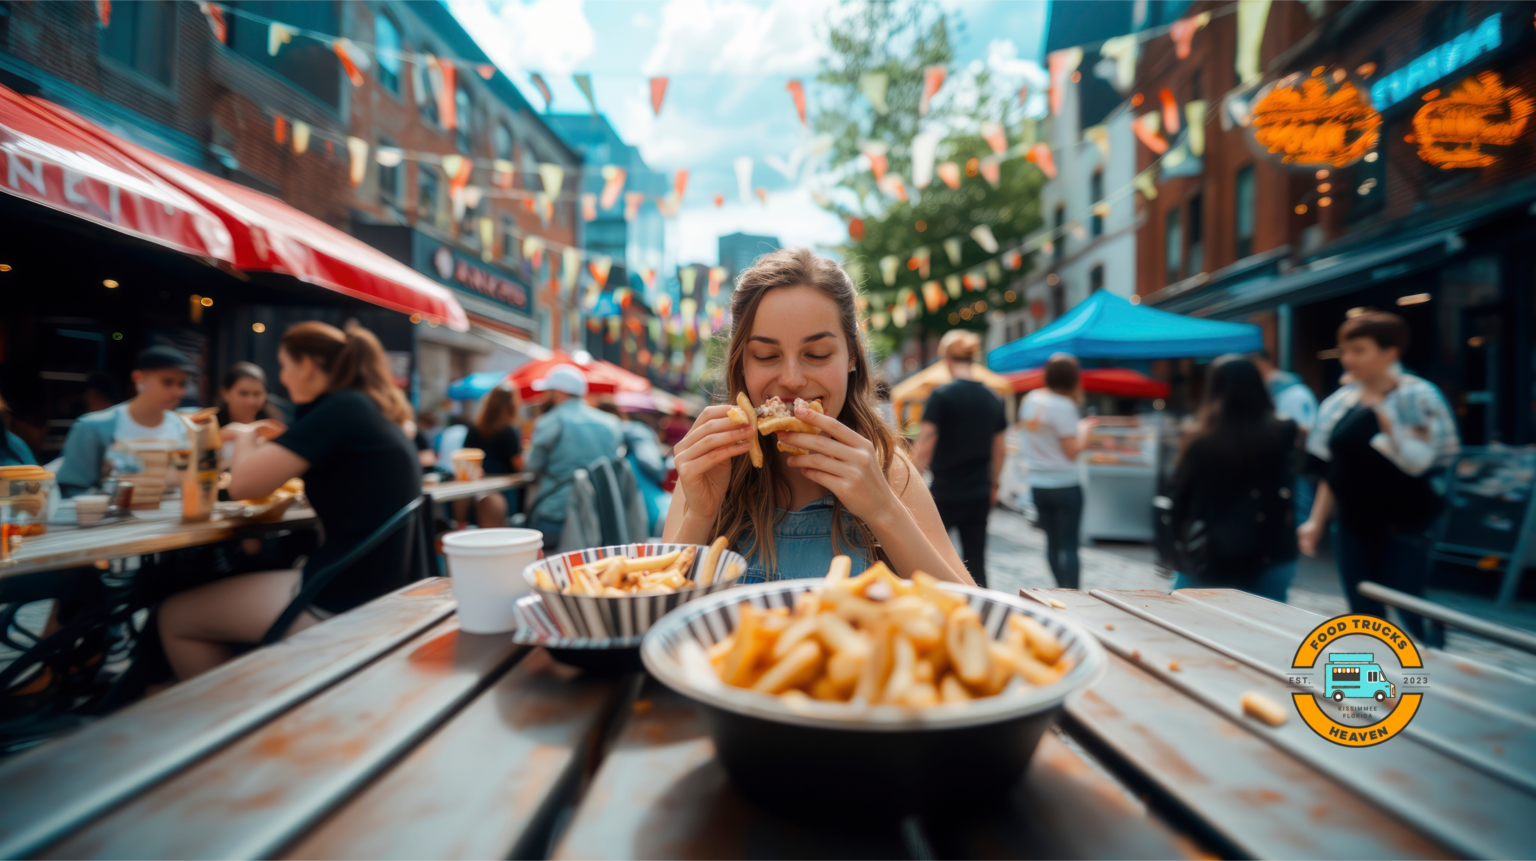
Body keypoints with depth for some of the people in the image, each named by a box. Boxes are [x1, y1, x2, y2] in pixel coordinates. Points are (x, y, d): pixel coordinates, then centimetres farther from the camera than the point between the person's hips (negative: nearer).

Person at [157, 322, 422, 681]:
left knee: (175, 616, 5)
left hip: (338, 604, -9)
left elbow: (242, 484, -15)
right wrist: (275, 444, 19)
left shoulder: (340, 409, -16)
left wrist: (246, 436, 4)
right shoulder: (378, 414, 11)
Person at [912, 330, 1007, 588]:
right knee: (976, 564, 9)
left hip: (945, 493, -5)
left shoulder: (941, 396, -11)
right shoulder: (993, 399, 6)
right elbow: (1000, 452, 13)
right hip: (979, 495, 5)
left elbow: (924, 450, -15)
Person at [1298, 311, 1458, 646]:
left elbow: (1418, 461, -21)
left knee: (1413, 615, -1)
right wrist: (1316, 520, 7)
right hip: (1354, 526, 5)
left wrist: (1381, 412, -26)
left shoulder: (1417, 398, -9)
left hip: (1402, 527, -5)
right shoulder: (1341, 402, 6)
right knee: (1363, 615, 10)